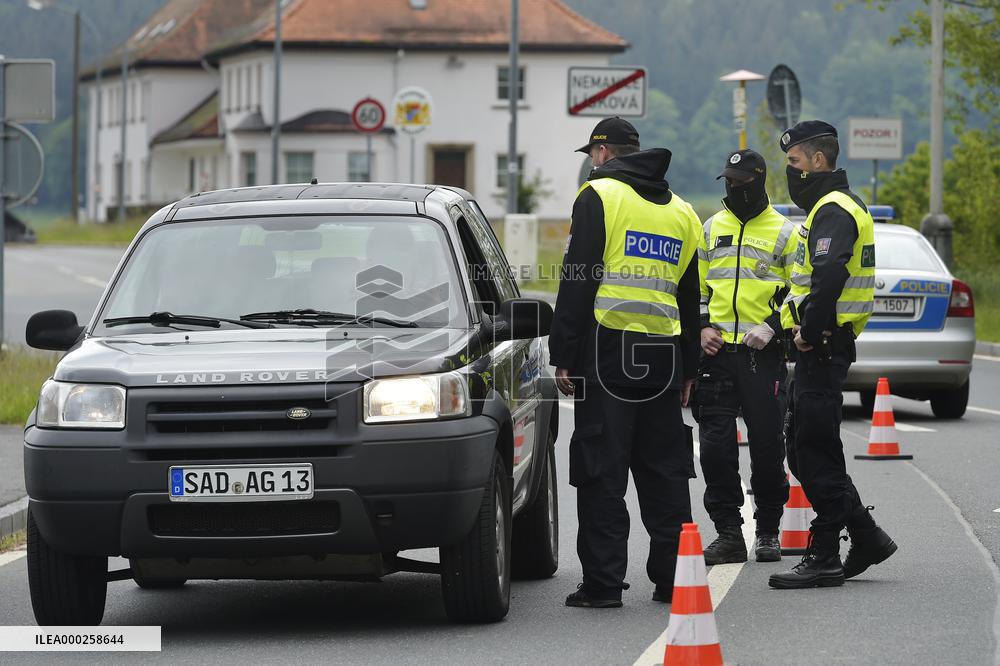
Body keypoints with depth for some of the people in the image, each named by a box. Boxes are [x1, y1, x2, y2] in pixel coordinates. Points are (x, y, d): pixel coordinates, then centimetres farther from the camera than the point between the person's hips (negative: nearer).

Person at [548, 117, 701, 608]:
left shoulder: (599, 196, -3)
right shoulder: (682, 212, 17)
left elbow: (578, 283, -9)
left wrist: (563, 355, -7)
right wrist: (688, 370, 26)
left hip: (608, 348, -6)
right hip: (664, 355, 6)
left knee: (602, 473, -3)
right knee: (665, 471, 10)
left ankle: (603, 582, -6)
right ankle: (673, 579, 11)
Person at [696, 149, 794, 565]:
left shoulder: (783, 232, 2)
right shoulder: (712, 228, 14)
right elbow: (696, 285, 18)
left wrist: (771, 327, -14)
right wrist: (702, 327, 2)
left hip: (762, 354, -3)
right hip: (717, 351, 3)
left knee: (767, 445, 0)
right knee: (716, 444, -1)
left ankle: (767, 531, 11)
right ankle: (728, 533, 5)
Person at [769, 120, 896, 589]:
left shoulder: (834, 211, -14)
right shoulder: (833, 206, 20)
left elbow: (828, 277, -29)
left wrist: (809, 331, -20)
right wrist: (805, 328, 14)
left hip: (823, 348, -11)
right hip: (821, 348, 11)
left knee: (816, 453, -6)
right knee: (806, 450, 13)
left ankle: (824, 558, -3)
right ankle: (866, 537, 16)